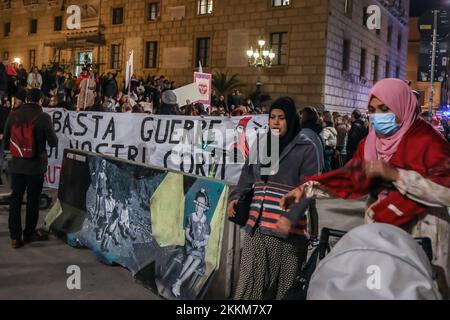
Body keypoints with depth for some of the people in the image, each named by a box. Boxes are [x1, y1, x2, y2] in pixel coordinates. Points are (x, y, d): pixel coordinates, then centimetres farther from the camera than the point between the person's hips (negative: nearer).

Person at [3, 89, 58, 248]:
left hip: (16, 164, 3)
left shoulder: (13, 115, -2)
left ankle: (15, 237, 13)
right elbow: (53, 142, -9)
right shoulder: (44, 117, -14)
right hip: (36, 165, -3)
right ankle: (29, 233, 23)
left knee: (15, 199, 10)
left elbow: (6, 139, 8)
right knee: (33, 200, 10)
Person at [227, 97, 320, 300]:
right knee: (250, 282, 3)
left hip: (287, 228, -4)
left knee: (283, 285, 6)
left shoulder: (305, 148, -1)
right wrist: (235, 197, 0)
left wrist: (291, 217, -21)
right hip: (257, 225, 4)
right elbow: (247, 176, 18)